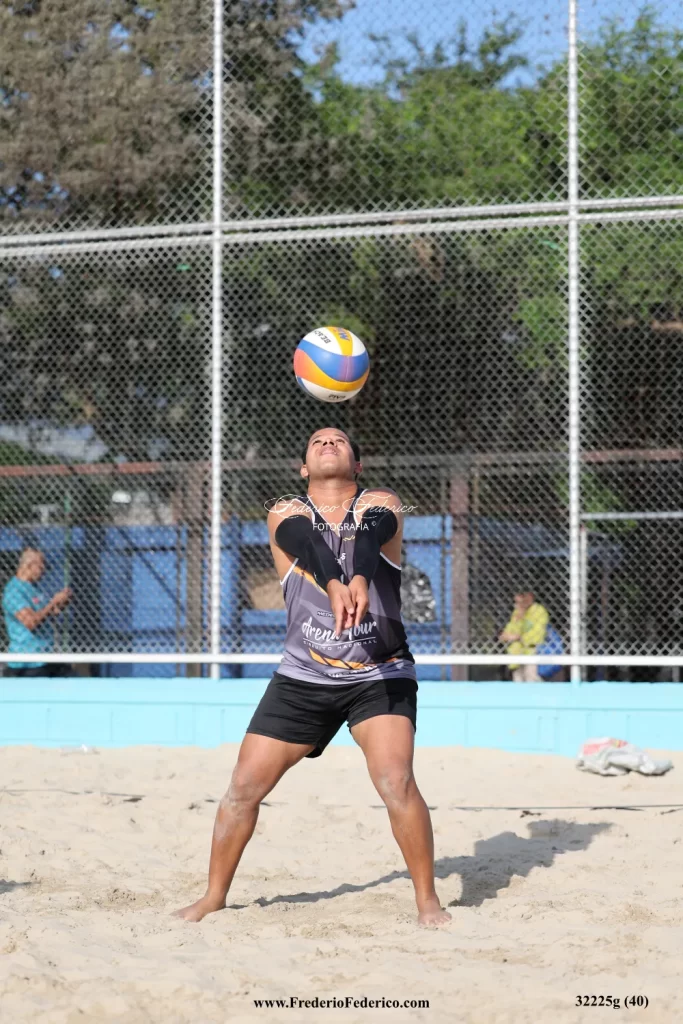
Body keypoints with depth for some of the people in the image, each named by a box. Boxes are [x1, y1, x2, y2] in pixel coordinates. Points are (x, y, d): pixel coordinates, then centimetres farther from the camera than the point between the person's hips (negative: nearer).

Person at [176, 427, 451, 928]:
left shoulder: (380, 505, -4)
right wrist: (334, 584, -48)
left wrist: (361, 578, -51)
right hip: (303, 676, 2)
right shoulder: (286, 515, -2)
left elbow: (368, 538, -28)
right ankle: (214, 897, 19)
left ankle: (428, 901, -6)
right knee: (244, 786, 1)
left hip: (381, 675, -2)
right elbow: (309, 544, -26)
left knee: (396, 781, -21)